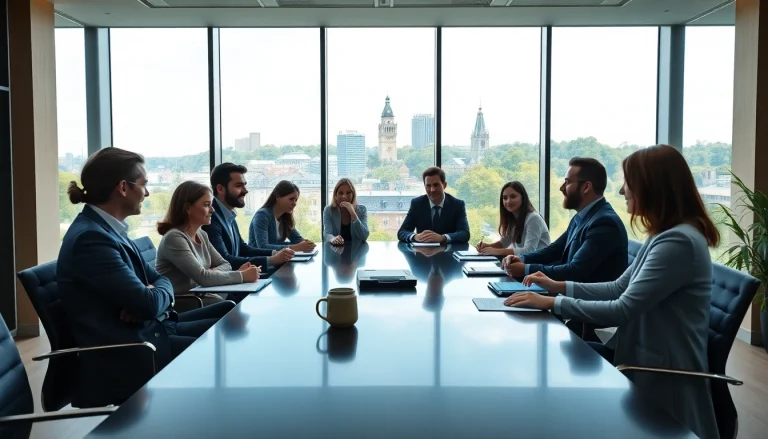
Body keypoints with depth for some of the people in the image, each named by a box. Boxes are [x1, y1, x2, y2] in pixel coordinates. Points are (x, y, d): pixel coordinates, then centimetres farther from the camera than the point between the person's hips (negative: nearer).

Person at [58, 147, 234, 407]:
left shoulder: (109, 229, 10)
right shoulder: (91, 237, -22)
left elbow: (159, 279, 12)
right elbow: (148, 304, -27)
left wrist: (148, 296, -11)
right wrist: (156, 294, -3)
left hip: (148, 330, 10)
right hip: (127, 355, -10)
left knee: (228, 312, 10)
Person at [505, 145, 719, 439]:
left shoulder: (679, 241, -24)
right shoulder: (666, 235, 9)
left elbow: (622, 311, -26)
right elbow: (619, 288, 13)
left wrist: (553, 303, -20)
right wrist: (559, 286, 7)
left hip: (664, 376, -9)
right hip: (646, 361, 9)